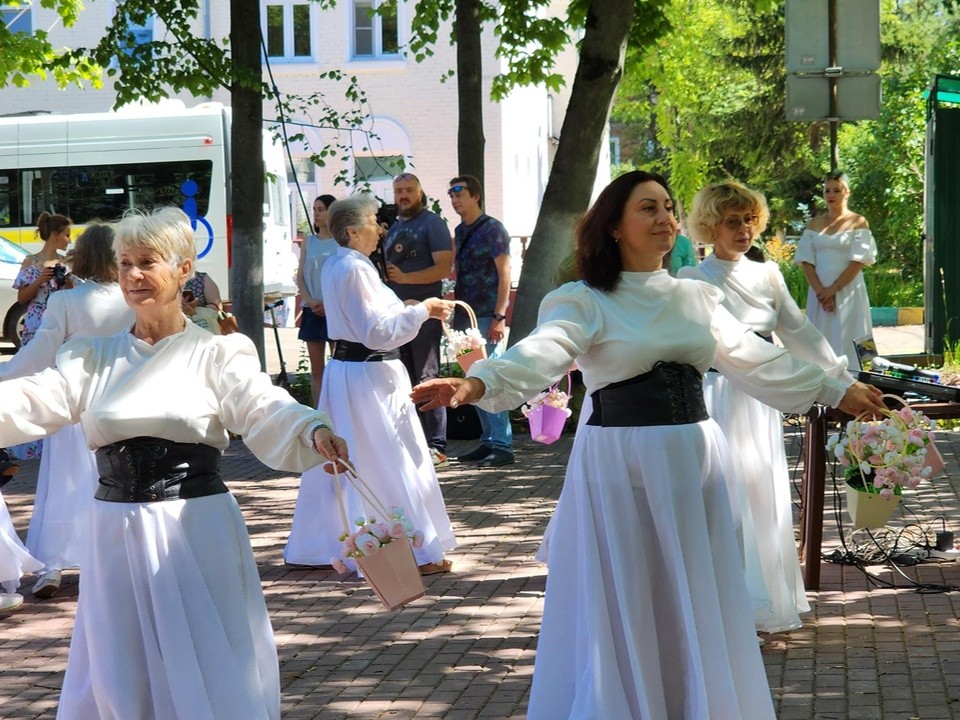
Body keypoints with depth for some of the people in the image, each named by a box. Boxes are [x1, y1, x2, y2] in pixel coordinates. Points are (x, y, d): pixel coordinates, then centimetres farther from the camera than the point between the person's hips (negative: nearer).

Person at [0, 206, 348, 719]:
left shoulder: (218, 353, 0)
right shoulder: (94, 357, 10)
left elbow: (265, 411, -15)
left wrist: (313, 431, -37)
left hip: (195, 532, -3)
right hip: (117, 535, 3)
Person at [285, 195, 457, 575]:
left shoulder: (333, 266, 11)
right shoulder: (356, 270, -20)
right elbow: (377, 332, -22)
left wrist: (400, 309, 14)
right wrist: (422, 311, -16)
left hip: (343, 368, 10)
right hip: (369, 375, -10)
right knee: (394, 464, -2)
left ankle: (307, 546, 23)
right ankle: (418, 552, 5)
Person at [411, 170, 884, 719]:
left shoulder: (697, 298, 11)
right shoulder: (586, 302, -7)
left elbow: (756, 360, 19)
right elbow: (539, 355, -24)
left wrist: (835, 391, 21)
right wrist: (478, 383, -43)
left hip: (694, 463, 5)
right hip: (620, 464, -5)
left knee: (696, 609, 12)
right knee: (623, 611, 1)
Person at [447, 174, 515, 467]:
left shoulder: (492, 229, -7)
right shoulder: (460, 231, 15)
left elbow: (504, 274, -11)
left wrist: (499, 317, -17)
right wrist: (457, 316, 13)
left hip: (487, 317, -8)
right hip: (466, 317, 8)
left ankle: (502, 445, -6)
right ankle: (489, 441, 16)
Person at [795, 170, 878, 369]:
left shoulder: (858, 223, 1)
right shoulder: (814, 224, 12)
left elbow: (858, 261, -7)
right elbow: (806, 260, 4)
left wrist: (833, 290, -13)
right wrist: (820, 292, -10)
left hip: (848, 292, -4)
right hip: (819, 294, 4)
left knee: (846, 343, -6)